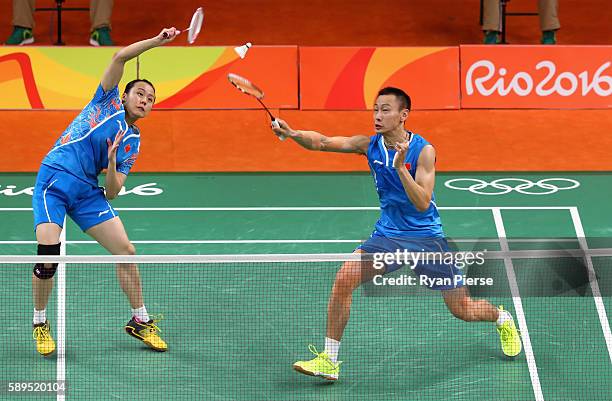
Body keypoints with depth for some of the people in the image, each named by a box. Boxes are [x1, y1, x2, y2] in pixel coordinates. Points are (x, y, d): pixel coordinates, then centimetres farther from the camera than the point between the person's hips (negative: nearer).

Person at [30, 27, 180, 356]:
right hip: (54, 179, -5)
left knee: (125, 251, -3)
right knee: (48, 253, -18)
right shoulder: (108, 101, 8)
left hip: (87, 192, 5)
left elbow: (111, 193, 3)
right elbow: (120, 57, -6)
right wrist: (157, 41, -9)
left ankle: (140, 321, 15)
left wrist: (111, 161, -16)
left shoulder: (132, 143, 14)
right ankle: (40, 323, 3)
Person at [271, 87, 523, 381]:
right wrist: (293, 134, -36)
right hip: (387, 235, 3)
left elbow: (423, 203, -24)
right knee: (344, 277, -21)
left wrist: (400, 167, -35)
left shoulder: (423, 151, -16)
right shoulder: (369, 145, -5)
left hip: (426, 237, -3)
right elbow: (322, 142, -16)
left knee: (462, 310, 3)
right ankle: (329, 360, -13)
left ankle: (502, 319, 40)